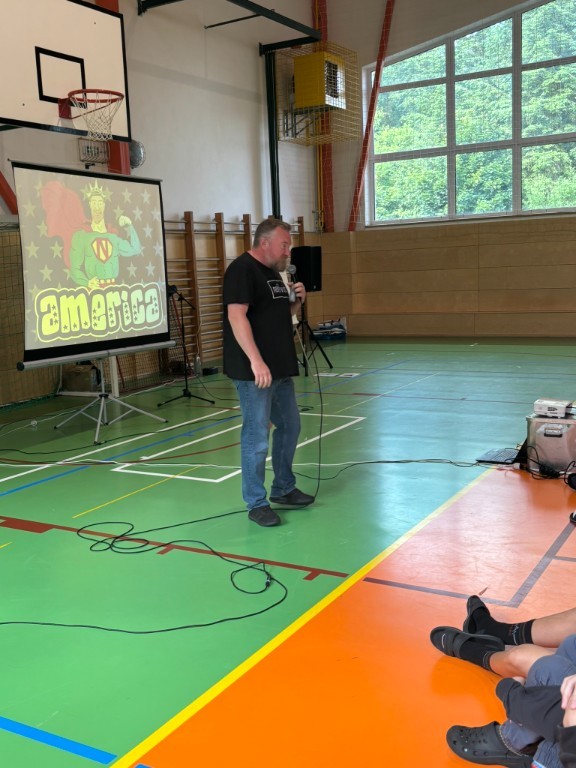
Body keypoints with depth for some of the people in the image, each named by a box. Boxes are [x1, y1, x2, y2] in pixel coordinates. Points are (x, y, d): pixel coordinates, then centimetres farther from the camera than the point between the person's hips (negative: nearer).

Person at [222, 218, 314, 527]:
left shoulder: (273, 272, 16)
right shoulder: (242, 269, -12)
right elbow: (237, 316, -22)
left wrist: (297, 301, 4)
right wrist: (256, 361, -29)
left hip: (280, 368, 10)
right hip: (254, 371, -10)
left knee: (290, 426, 17)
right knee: (257, 437, -4)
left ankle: (283, 489, 32)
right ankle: (256, 504, 8)